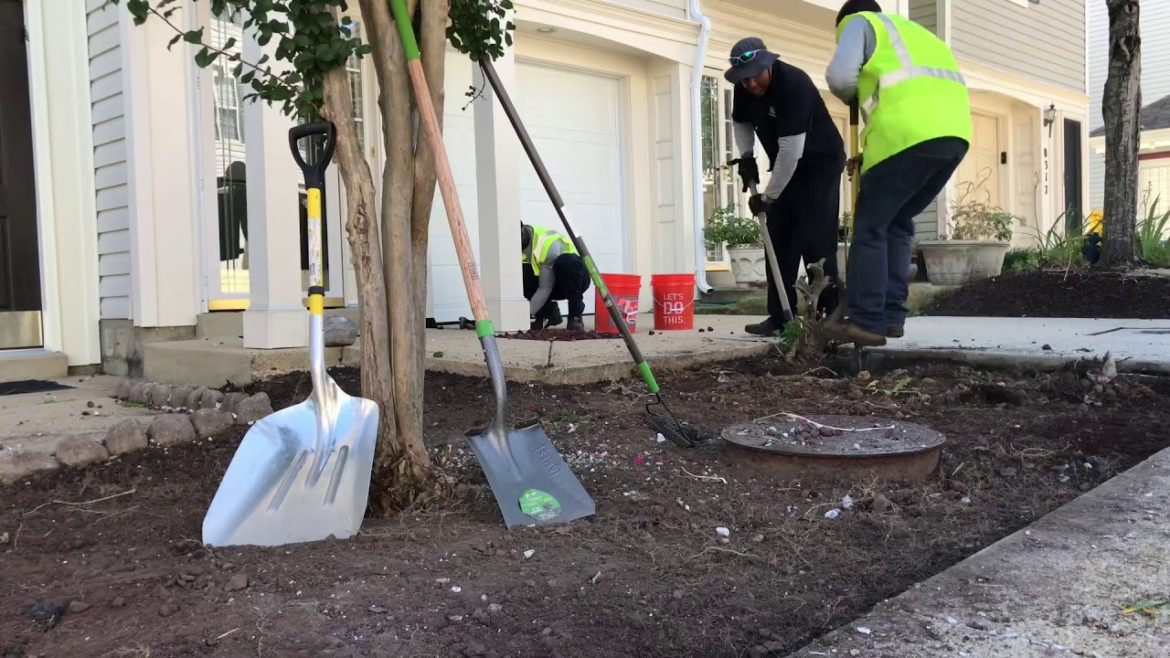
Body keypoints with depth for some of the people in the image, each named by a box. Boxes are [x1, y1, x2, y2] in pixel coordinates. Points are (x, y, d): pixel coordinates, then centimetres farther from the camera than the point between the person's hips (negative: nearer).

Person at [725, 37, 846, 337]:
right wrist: (746, 155, -6)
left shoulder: (794, 84, -30)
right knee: (779, 239, 4)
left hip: (821, 163, -7)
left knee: (815, 240, -16)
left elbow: (791, 150, -33)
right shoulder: (744, 88, -7)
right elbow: (742, 123, 13)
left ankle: (831, 314, -11)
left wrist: (767, 197, -28)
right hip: (786, 166, 8)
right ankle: (780, 315, 7)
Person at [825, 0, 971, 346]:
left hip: (909, 135, -7)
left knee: (870, 226, 2)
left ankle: (867, 321, -1)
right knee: (898, 224, 18)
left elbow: (839, 76, -3)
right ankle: (891, 316, 16)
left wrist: (853, 98, 21)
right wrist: (871, 154, 28)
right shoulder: (914, 32, 38)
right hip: (953, 135, 7)